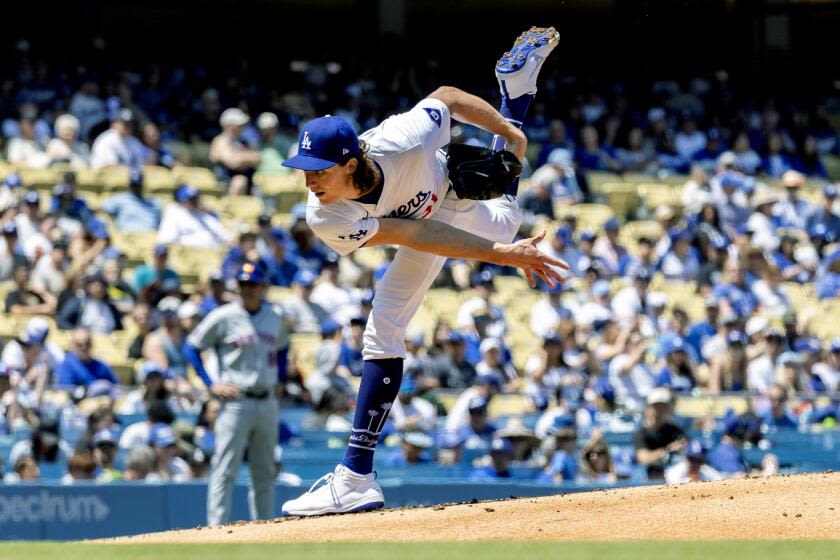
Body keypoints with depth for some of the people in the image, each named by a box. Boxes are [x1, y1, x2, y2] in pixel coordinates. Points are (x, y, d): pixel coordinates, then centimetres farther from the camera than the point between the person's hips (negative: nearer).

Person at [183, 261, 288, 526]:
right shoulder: (224, 317, -5)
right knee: (225, 471, -10)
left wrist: (280, 377, 15)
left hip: (268, 403, 5)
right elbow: (191, 347, -2)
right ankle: (216, 527, -12)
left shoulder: (276, 316, 10)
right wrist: (211, 384, -8)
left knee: (264, 472, 10)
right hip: (236, 402, -5)